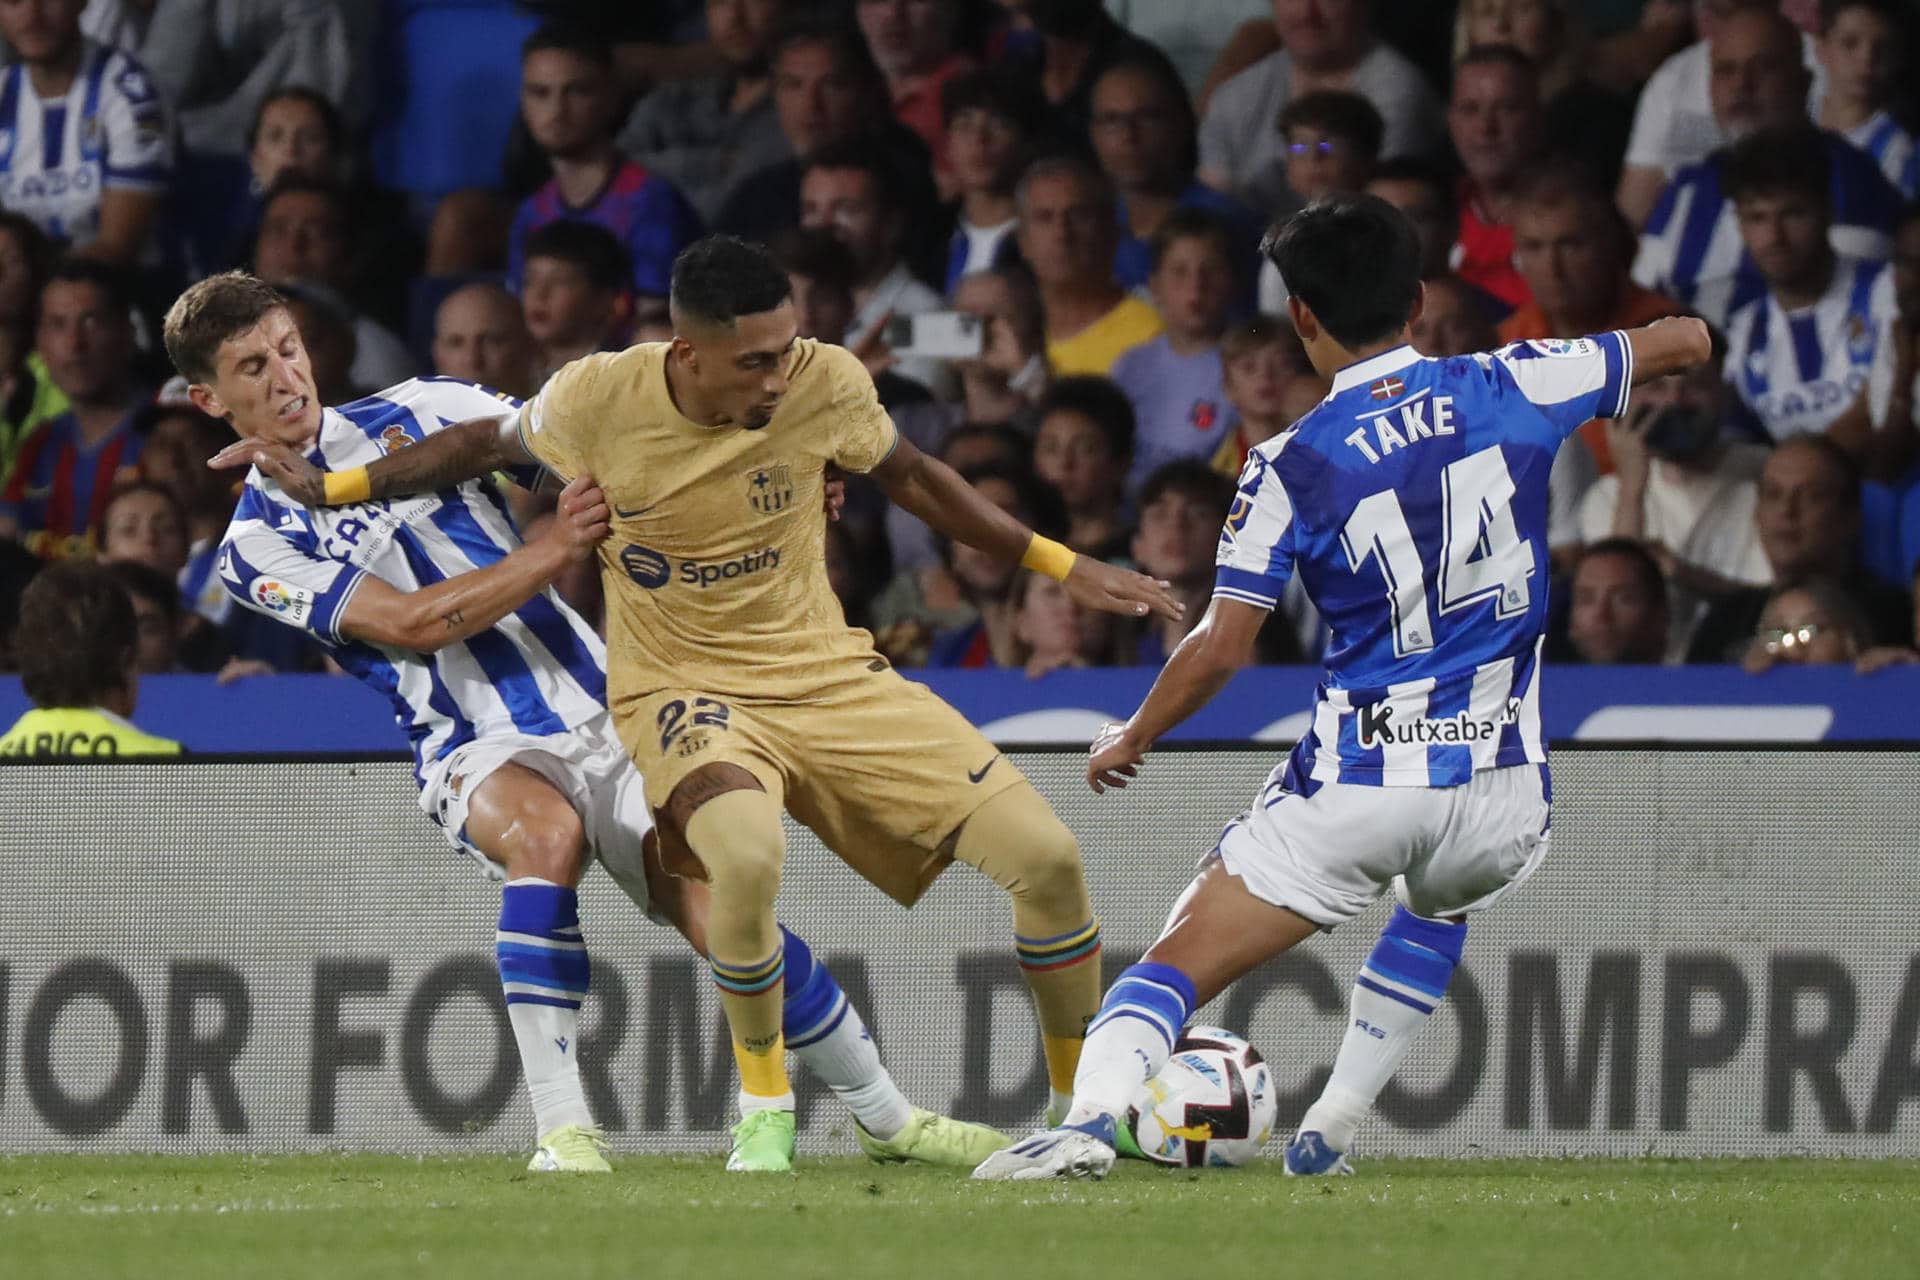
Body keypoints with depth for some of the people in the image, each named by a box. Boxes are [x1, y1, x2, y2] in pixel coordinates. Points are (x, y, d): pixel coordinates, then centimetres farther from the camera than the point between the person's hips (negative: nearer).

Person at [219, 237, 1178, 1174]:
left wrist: (1064, 567, 11)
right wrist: (327, 487, 6)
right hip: (683, 689, -3)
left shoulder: (823, 383, -13)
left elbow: (908, 476, 8)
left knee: (1046, 857, -9)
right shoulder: (600, 399, -17)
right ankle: (764, 1103, -11)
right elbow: (487, 446, 6)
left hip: (829, 674, 3)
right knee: (747, 856, -38)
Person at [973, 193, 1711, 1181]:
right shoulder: (1509, 389, 1)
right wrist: (1680, 330, 39)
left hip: (1355, 787, -4)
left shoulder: (1291, 466, -7)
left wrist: (1130, 741, 8)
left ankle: (1090, 1116, -28)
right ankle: (1332, 1128, 30)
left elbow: (1221, 647, -8)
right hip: (1499, 785, 4)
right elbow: (1684, 343, 14)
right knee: (1439, 905, 38)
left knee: (1175, 968, 0)